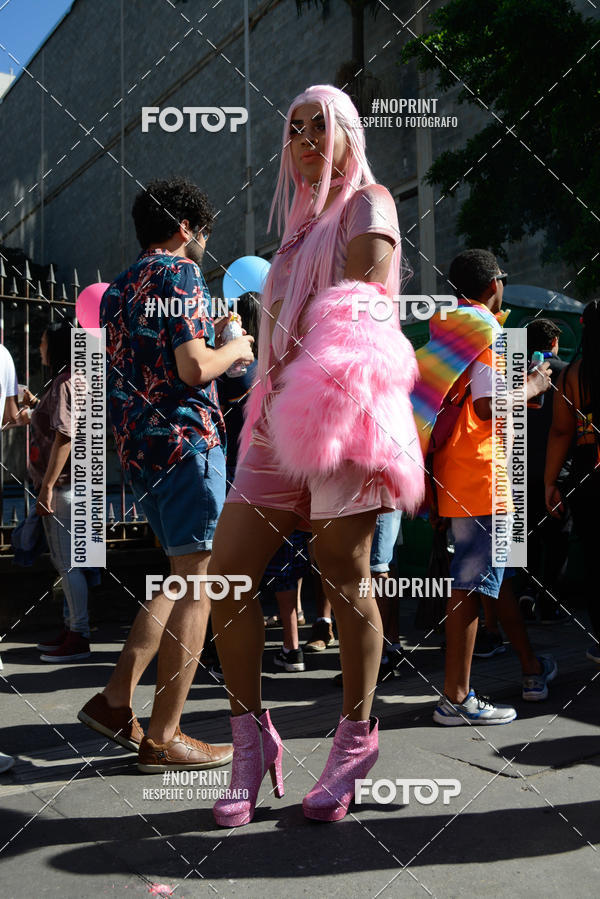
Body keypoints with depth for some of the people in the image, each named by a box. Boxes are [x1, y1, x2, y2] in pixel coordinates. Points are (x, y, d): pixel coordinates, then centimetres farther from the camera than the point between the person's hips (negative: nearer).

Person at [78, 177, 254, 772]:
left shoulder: (120, 286, 20)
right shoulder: (180, 273, -6)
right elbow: (194, 368, -18)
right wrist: (234, 350, 1)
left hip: (137, 446, 9)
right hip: (186, 440, -9)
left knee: (181, 580, 18)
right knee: (197, 587, -3)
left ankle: (116, 699, 15)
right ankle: (162, 738, 1)